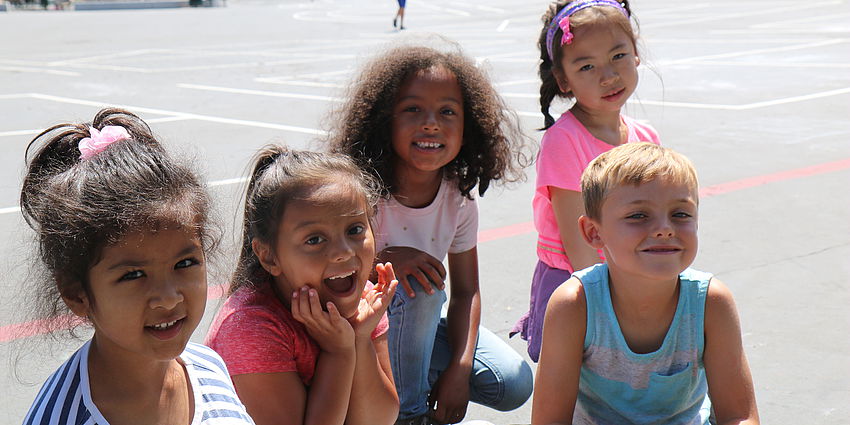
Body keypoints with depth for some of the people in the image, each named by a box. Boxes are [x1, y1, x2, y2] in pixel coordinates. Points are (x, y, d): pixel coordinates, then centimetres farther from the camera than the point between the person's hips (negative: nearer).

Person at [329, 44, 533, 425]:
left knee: (515, 384, -10)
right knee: (416, 288, -34)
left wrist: (460, 369, -17)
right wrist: (385, 259, -37)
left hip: (419, 323, 4)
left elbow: (465, 291, -5)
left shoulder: (459, 198, -9)